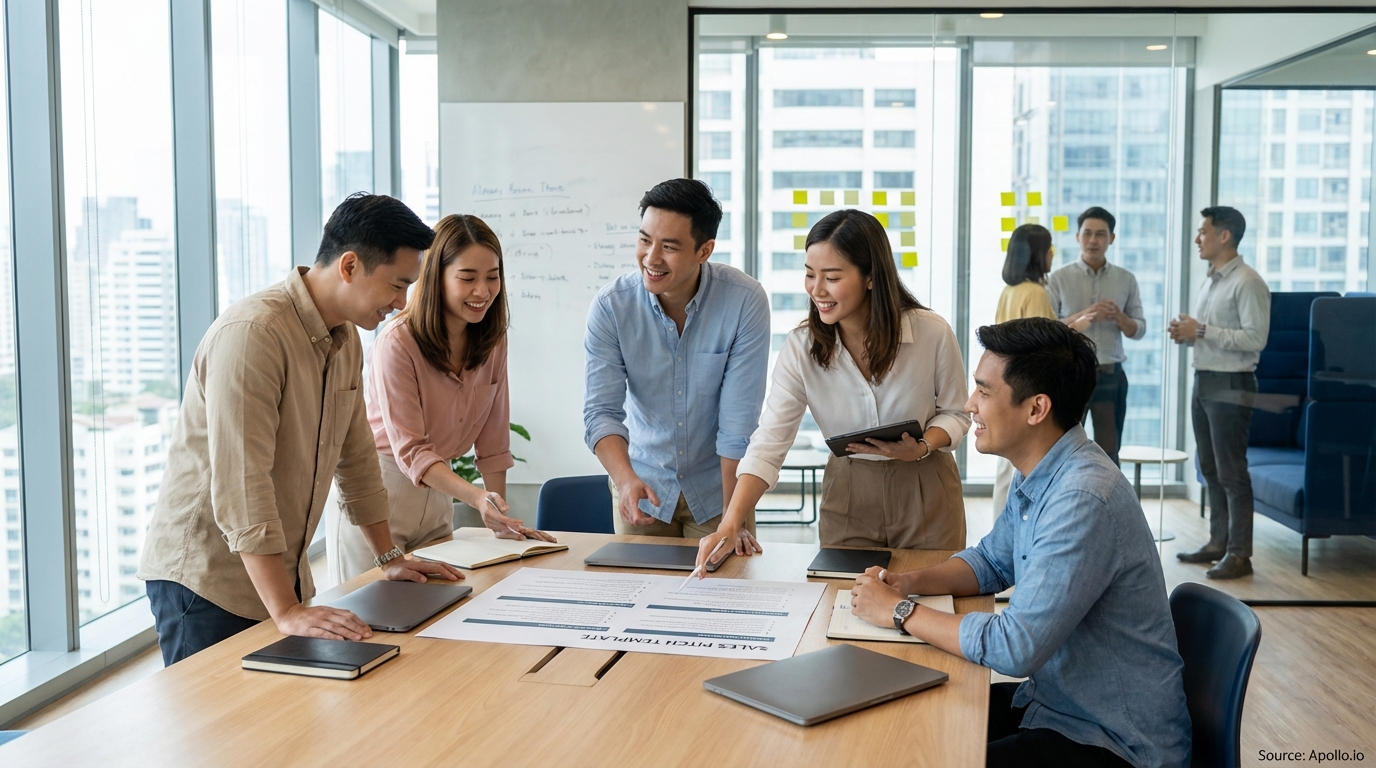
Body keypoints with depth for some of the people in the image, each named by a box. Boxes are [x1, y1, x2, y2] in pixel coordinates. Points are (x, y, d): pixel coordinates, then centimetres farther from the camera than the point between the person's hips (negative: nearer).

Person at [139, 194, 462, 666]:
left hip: (279, 572, 8)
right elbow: (241, 485, -29)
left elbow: (355, 454, 16)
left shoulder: (345, 339, 6)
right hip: (205, 577, -8)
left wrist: (390, 558, 16)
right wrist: (286, 611, -30)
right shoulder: (252, 334, -23)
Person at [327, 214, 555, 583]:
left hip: (436, 493, 6)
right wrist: (477, 498, -37)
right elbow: (410, 450, -24)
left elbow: (493, 439, 2)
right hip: (376, 488, -6)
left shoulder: (491, 341, -2)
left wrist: (500, 517, -5)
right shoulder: (397, 342, -21)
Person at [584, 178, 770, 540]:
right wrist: (627, 480, -34)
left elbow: (739, 423, -19)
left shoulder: (745, 302, -19)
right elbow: (601, 411, -16)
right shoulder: (611, 306, -14)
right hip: (643, 487, 2)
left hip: (718, 485, -1)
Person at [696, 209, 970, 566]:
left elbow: (955, 413, 0)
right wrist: (730, 524, -28)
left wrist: (922, 448, -22)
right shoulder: (801, 347, -13)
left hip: (926, 493, -1)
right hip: (847, 495, 1)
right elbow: (768, 443, -16)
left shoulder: (932, 333, -15)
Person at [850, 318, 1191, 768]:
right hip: (1054, 700, 9)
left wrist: (900, 612, -17)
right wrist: (909, 582, 0)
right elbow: (991, 562, 19)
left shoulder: (1082, 498, -28)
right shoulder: (1037, 478, 4)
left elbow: (1015, 647, -29)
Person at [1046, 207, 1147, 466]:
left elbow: (1139, 330, 8)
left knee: (1109, 453, 8)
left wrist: (1119, 317, -14)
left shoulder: (1126, 280, 6)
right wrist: (1082, 316, -21)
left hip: (1111, 376, 2)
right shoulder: (1059, 279, -2)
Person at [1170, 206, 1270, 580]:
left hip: (1230, 385, -9)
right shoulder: (1210, 281, 15)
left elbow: (1255, 338, -20)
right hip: (1203, 380, 9)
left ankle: (1239, 554, 1)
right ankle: (1218, 543, 23)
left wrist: (1201, 331, -20)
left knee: (1231, 472, -5)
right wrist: (1185, 333, 2)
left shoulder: (1247, 283, -13)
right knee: (1210, 469, 13)